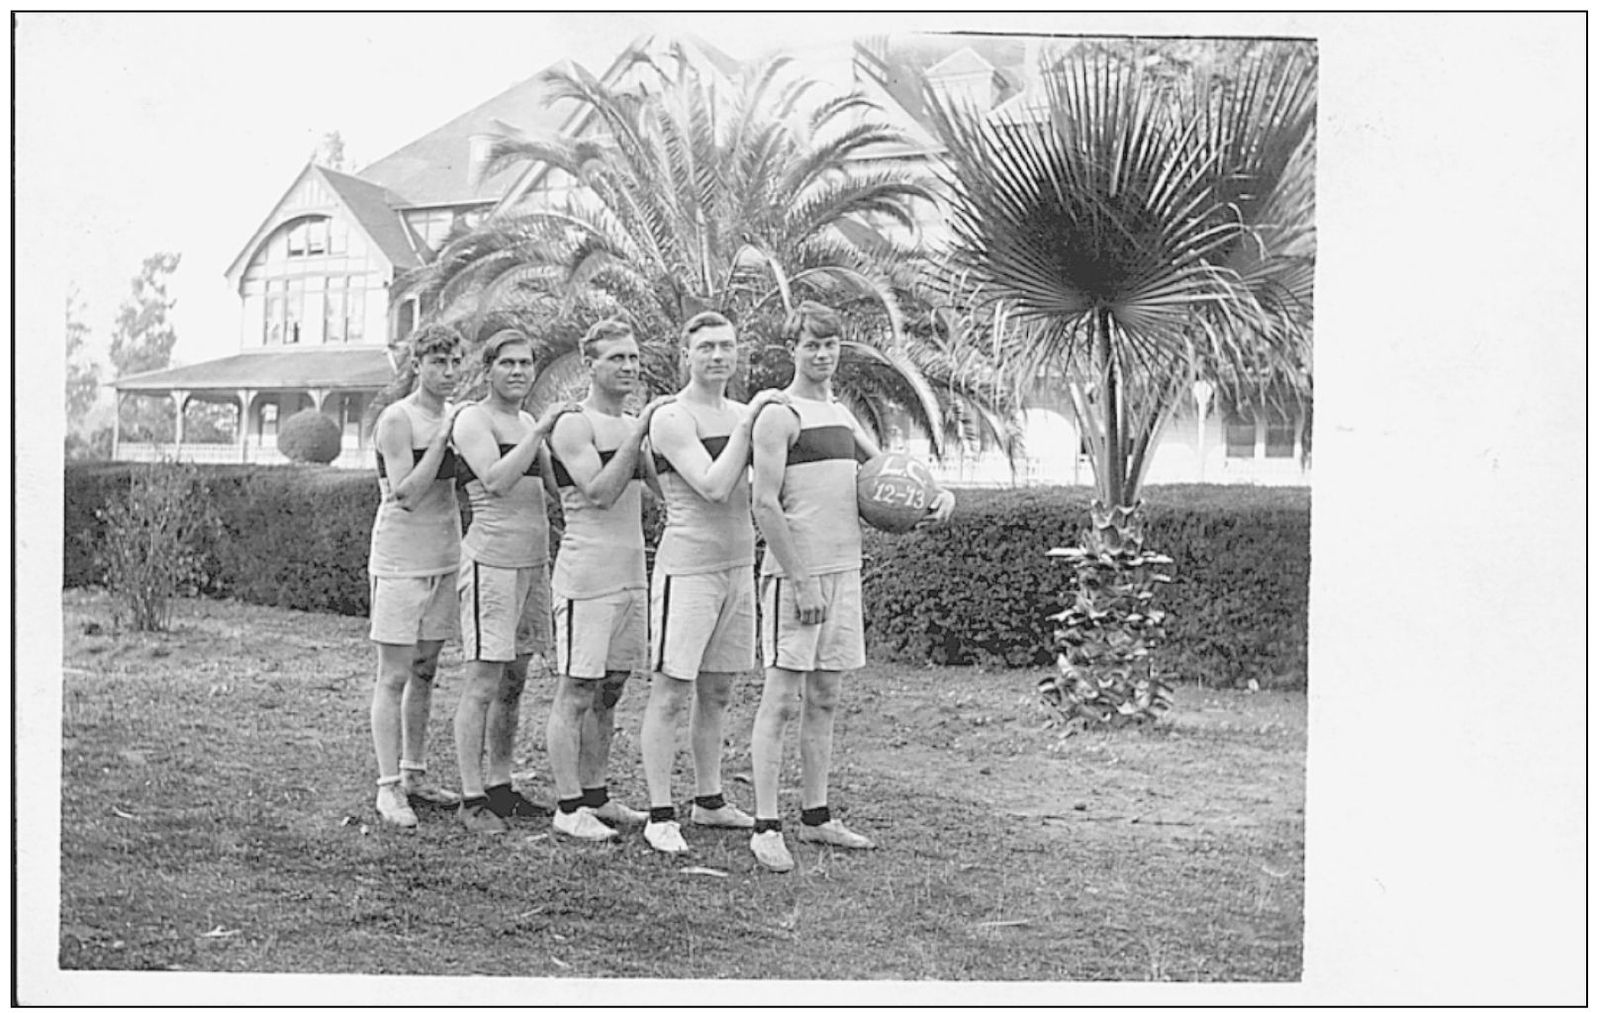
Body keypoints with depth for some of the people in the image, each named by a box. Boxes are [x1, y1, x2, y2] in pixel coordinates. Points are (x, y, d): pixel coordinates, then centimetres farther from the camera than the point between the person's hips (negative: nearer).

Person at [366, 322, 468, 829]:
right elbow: (406, 494, -21)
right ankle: (389, 787, -1)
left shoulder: (455, 416, 11)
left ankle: (415, 776, 22)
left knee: (425, 673, 13)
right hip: (400, 561, -7)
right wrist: (443, 437, -21)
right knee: (395, 676, -4)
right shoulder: (397, 420, -11)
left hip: (444, 559, 7)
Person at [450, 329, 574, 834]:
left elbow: (559, 484, 17)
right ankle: (472, 799, -3)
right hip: (491, 560, -8)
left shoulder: (528, 423, 18)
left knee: (514, 681, 12)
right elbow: (497, 480, -21)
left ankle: (499, 787, 21)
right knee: (483, 683, -7)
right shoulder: (472, 419, -5)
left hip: (534, 561, 8)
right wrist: (539, 431, -21)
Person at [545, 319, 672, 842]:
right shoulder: (573, 426, -9)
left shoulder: (632, 425, 16)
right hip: (587, 575, -8)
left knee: (609, 691, 13)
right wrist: (639, 431, -22)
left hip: (631, 573, 8)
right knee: (576, 694, -4)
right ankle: (568, 806, 1)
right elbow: (600, 493, -21)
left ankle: (595, 796, 21)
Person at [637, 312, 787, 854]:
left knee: (716, 692, 14)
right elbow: (714, 487, -21)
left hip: (738, 565, 7)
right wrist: (747, 423, -18)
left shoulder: (743, 414, 12)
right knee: (670, 692, -4)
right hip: (688, 568, -7)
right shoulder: (672, 419, -10)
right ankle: (659, 816, 0)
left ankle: (709, 800, 25)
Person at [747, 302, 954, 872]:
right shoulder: (779, 416, -8)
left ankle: (815, 818, 20)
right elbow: (765, 505, -14)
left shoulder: (842, 415, 17)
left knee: (824, 700, 12)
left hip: (843, 571, 8)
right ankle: (766, 828, -3)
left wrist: (938, 492, 4)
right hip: (795, 574, -8)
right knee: (782, 700, -6)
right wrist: (800, 581, -18)